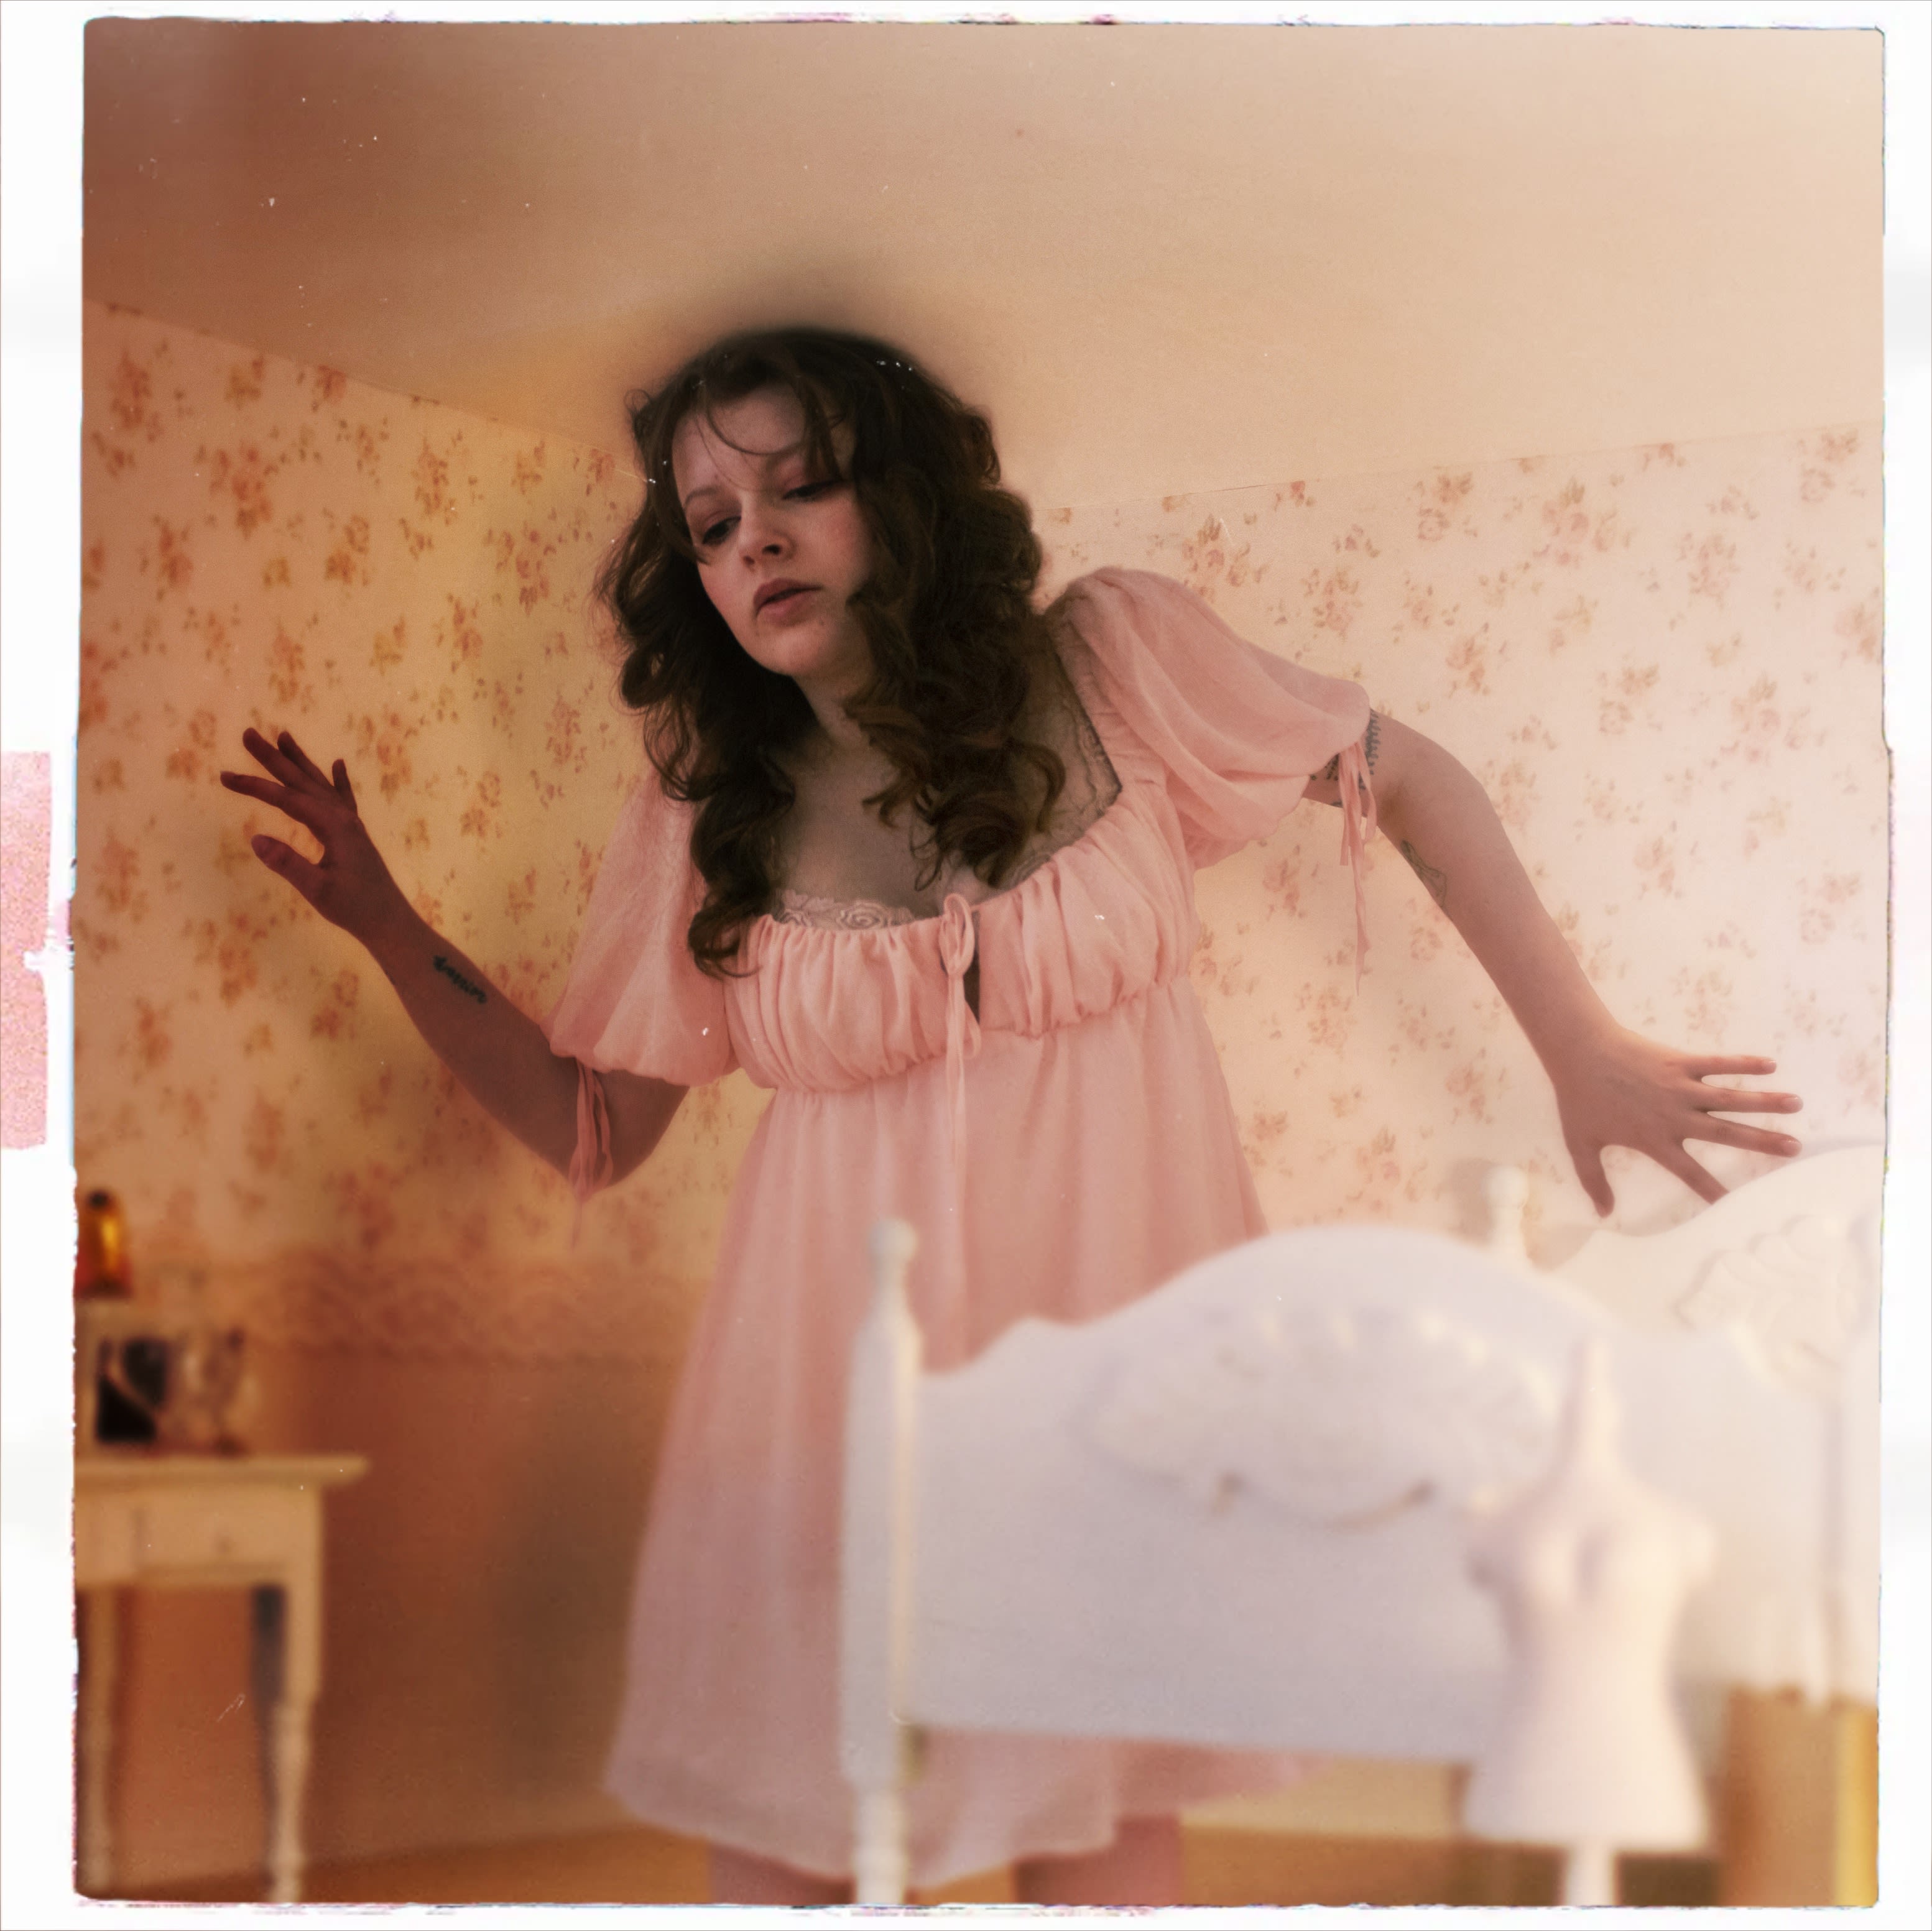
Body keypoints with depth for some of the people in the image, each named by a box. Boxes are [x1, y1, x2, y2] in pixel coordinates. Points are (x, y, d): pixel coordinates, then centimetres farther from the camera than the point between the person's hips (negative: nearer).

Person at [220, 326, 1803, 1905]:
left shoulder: (1110, 662, -2)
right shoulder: (708, 812, 3)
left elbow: (1405, 780, 6)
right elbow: (593, 1127, 9)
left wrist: (1586, 1055, 6)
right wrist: (384, 926, 0)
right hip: (836, 1398, 2)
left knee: (1101, 1851, 0)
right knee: (774, 1859, 0)